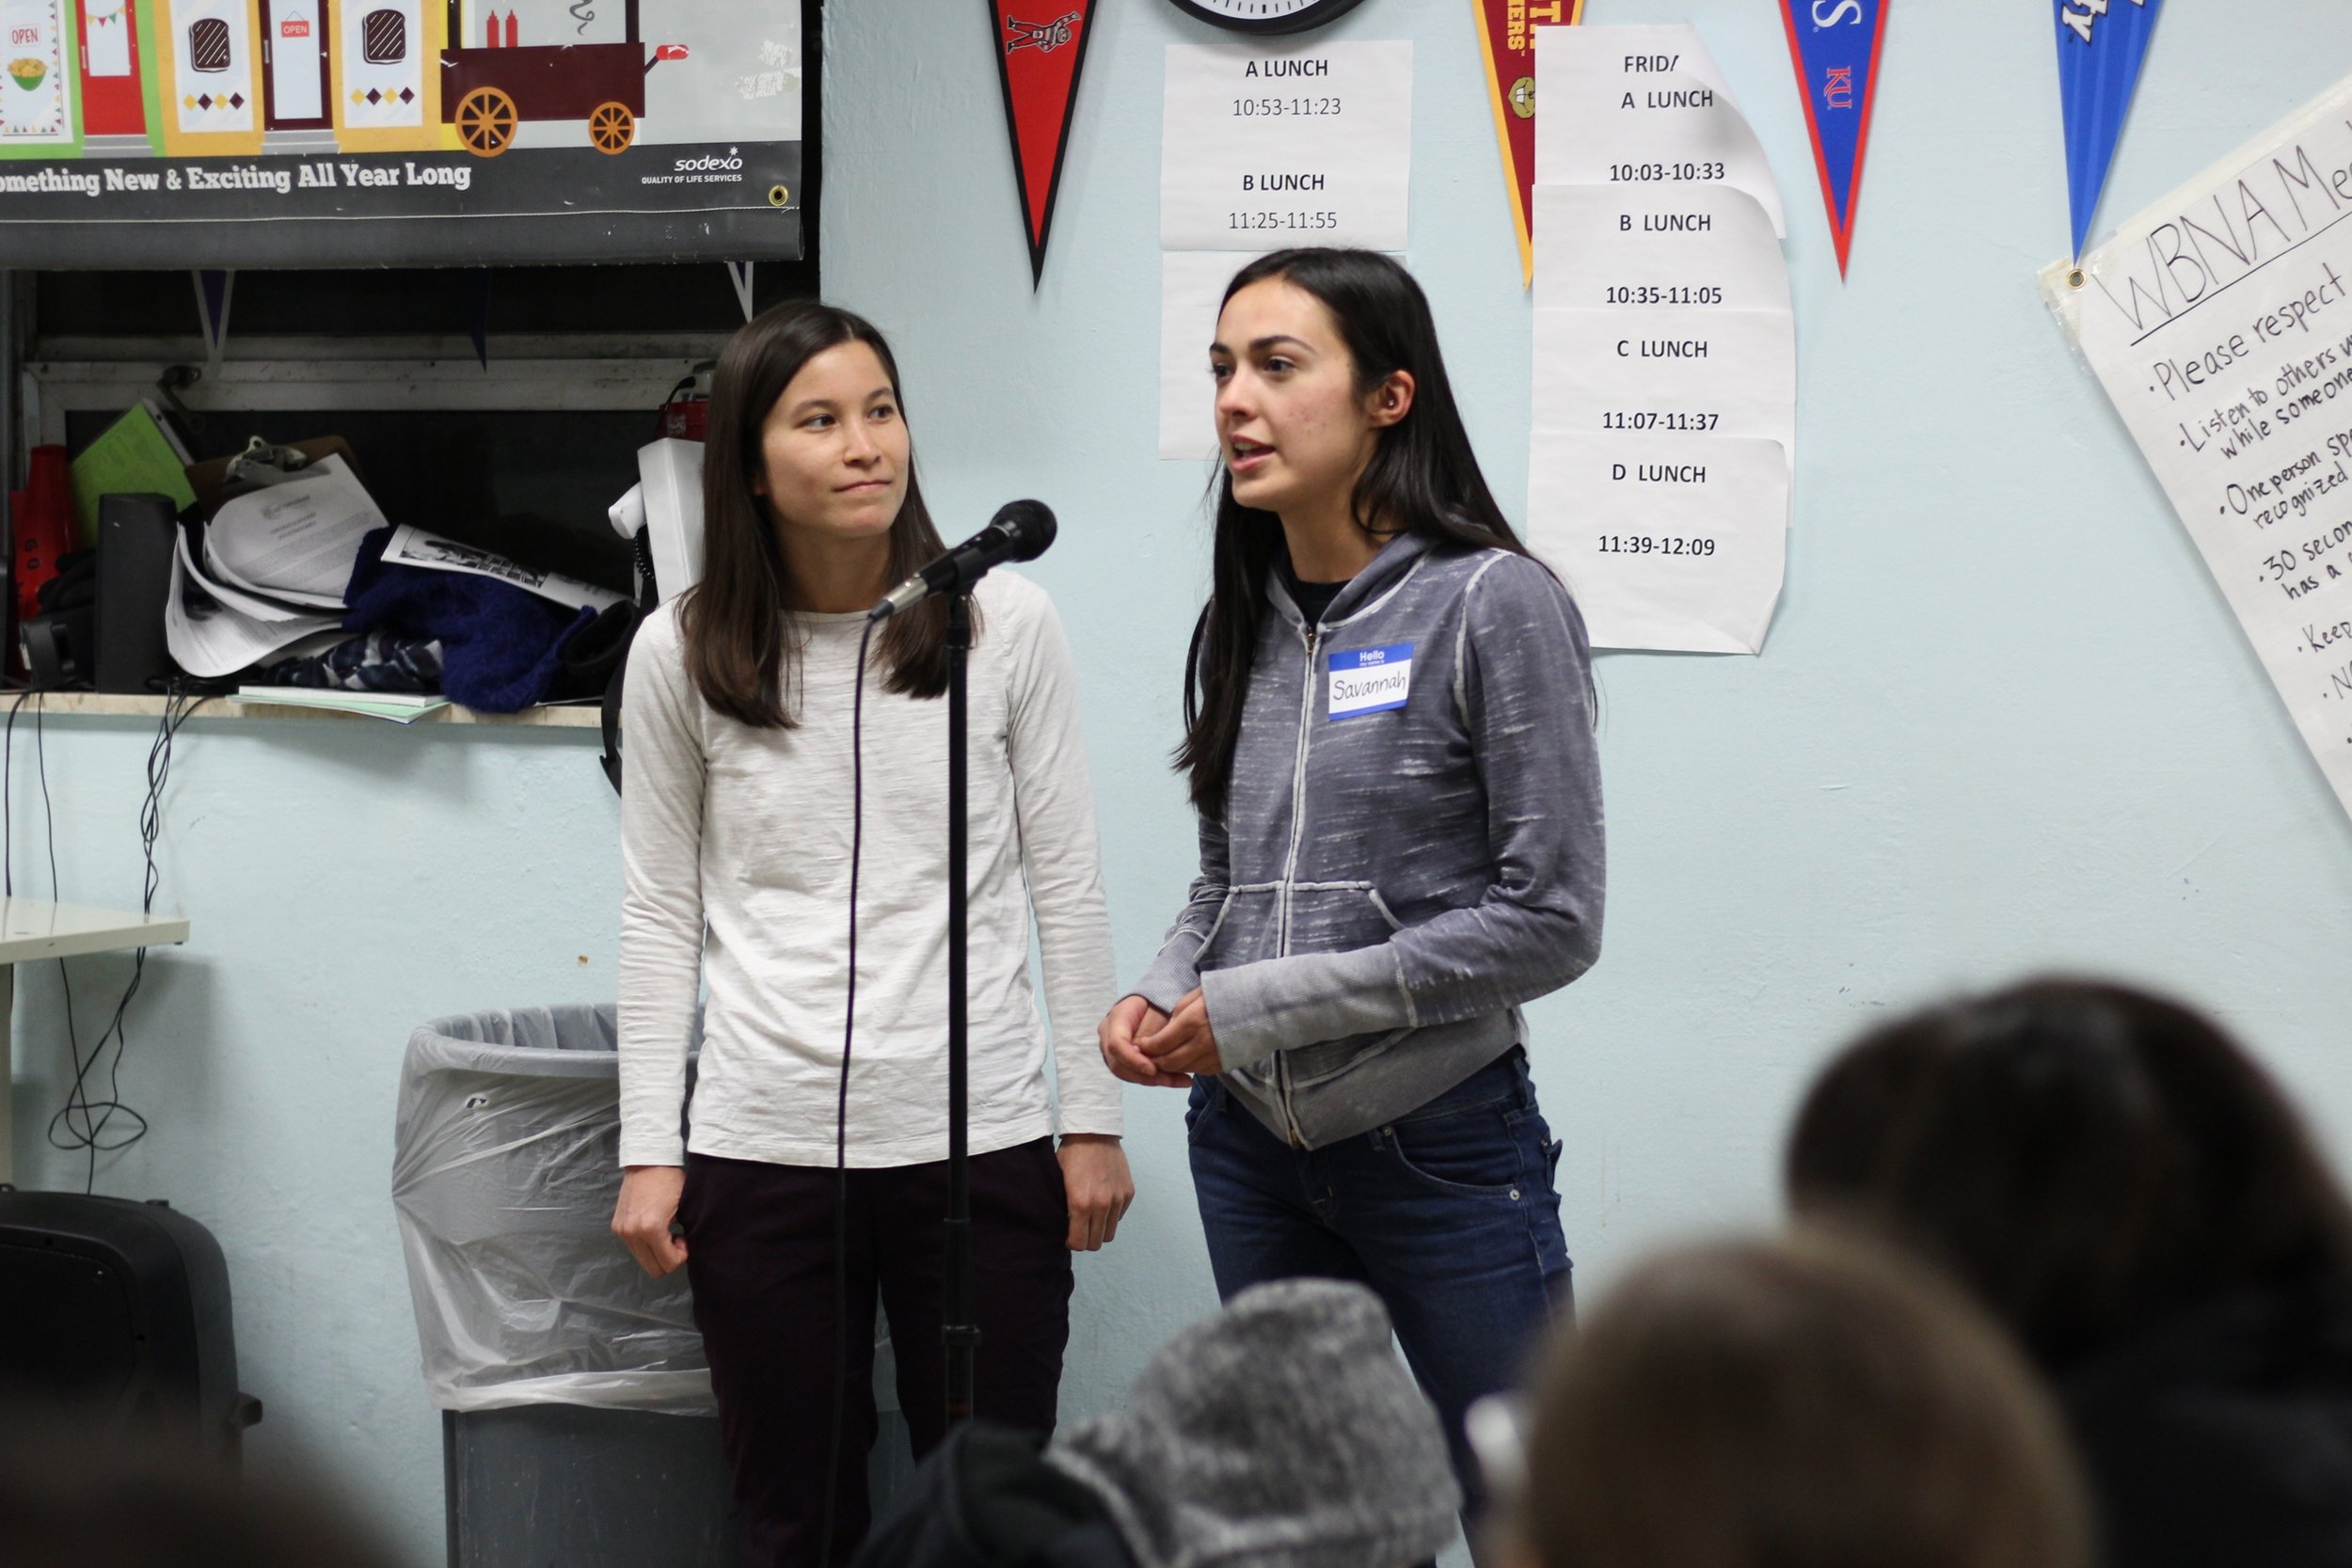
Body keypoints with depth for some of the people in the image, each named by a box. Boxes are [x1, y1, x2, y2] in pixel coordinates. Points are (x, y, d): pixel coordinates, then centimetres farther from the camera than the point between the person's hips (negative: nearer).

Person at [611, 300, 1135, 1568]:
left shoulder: (1006, 626, -2)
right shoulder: (680, 654, 0)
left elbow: (1065, 885, 3)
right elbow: (660, 914, 5)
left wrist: (1093, 1119, 2)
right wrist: (648, 1152, 2)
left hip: (981, 1140, 0)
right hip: (762, 1151, 0)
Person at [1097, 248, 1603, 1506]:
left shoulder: (1494, 604, -11)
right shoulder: (1242, 622, 8)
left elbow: (1549, 920, -15)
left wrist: (1262, 1006, -15)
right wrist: (1160, 996, -4)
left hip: (1440, 1147, -6)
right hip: (1249, 1144, 6)